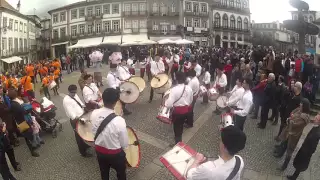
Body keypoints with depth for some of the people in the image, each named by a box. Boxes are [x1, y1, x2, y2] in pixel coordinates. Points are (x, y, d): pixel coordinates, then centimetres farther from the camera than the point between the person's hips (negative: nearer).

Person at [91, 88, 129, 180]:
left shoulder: (94, 114, -19)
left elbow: (94, 132, 0)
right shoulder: (119, 120, -34)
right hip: (115, 154, -4)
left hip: (99, 150, 5)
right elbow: (124, 144, -20)